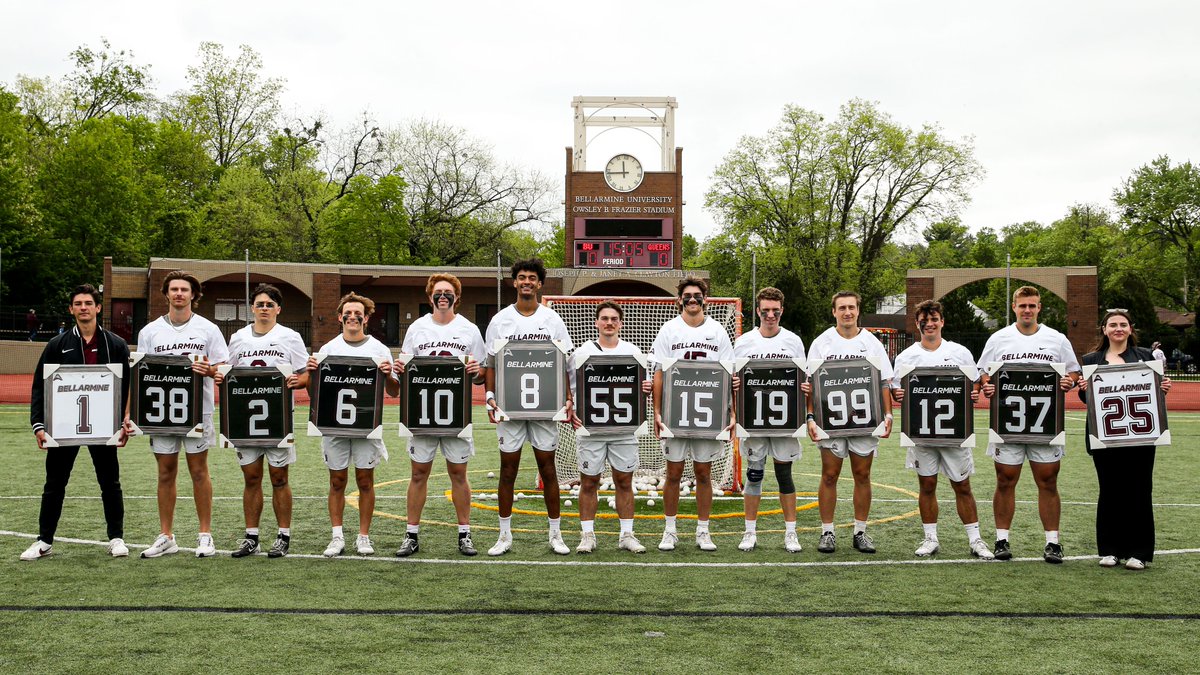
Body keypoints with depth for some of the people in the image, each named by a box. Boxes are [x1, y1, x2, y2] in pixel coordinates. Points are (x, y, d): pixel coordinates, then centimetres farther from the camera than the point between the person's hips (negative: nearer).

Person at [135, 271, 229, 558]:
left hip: (198, 410, -2)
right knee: (166, 473, 7)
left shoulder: (208, 329, 3)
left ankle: (205, 535, 11)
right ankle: (166, 537, 16)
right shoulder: (150, 331, 8)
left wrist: (208, 369, -20)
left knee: (199, 472, 2)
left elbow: (224, 368, 3)